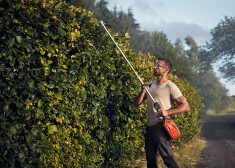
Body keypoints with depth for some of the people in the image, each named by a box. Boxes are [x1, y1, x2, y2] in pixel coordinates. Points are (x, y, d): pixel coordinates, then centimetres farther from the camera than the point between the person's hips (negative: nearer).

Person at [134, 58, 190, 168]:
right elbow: (136, 103, 15)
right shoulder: (149, 85, 17)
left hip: (161, 125, -7)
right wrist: (143, 92, -3)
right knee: (150, 159, 10)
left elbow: (185, 106, -9)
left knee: (167, 157, -14)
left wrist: (167, 112, -19)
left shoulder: (170, 87, -4)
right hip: (149, 126, 7)